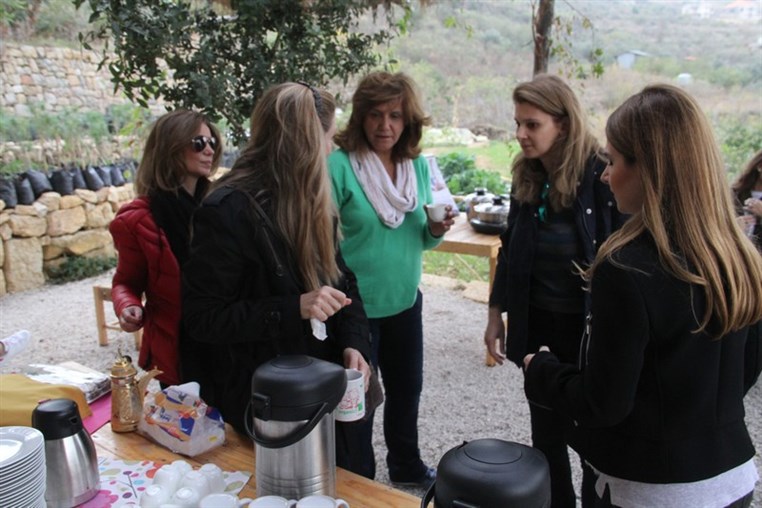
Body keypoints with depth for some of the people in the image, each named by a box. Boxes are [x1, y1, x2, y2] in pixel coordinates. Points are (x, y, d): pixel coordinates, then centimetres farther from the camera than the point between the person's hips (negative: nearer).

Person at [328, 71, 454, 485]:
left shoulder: (419, 166, 1)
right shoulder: (338, 165, -17)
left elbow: (418, 238, 10)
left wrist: (437, 230, -11)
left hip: (405, 301, 6)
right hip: (356, 307, -6)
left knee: (407, 388, 23)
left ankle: (406, 466, 48)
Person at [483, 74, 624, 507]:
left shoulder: (602, 176, -16)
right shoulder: (526, 176, 2)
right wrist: (496, 314, 10)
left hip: (590, 326, -5)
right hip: (538, 323, 5)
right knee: (546, 430, 16)